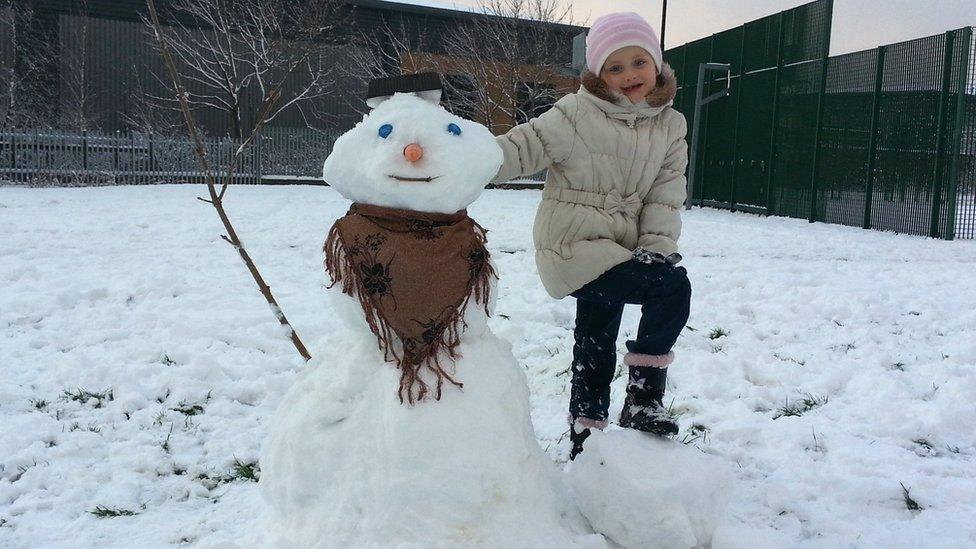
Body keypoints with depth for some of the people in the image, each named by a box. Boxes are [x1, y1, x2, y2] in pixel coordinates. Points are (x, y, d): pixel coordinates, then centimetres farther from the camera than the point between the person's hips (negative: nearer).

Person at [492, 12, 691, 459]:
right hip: (573, 246, -6)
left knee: (596, 344, 17)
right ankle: (644, 397, -7)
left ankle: (587, 436, 35)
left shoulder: (670, 126, 6)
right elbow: (521, 148, -11)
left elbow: (666, 196, 2)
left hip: (617, 250, 7)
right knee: (673, 286, -21)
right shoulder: (575, 115, -10)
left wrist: (656, 247, -11)